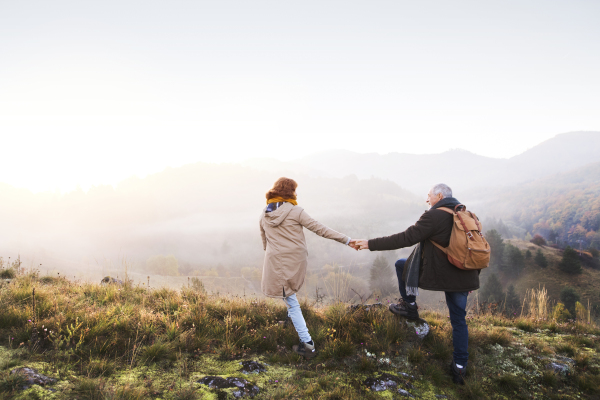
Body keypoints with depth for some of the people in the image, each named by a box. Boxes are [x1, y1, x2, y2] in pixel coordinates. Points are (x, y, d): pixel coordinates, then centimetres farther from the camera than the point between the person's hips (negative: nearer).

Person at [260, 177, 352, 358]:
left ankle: (307, 344, 1)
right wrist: (346, 240, -8)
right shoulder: (295, 211, -9)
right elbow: (320, 229, -11)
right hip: (295, 261, -1)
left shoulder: (264, 215, 4)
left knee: (291, 302, 4)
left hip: (275, 263, 1)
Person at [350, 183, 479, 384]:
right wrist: (472, 277, 25)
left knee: (400, 264, 15)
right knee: (459, 320, 16)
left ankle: (409, 305, 21)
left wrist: (371, 244, -16)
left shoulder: (434, 216, -14)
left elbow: (405, 238, -19)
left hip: (437, 275, -7)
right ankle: (460, 367, 18)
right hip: (463, 278, 7)